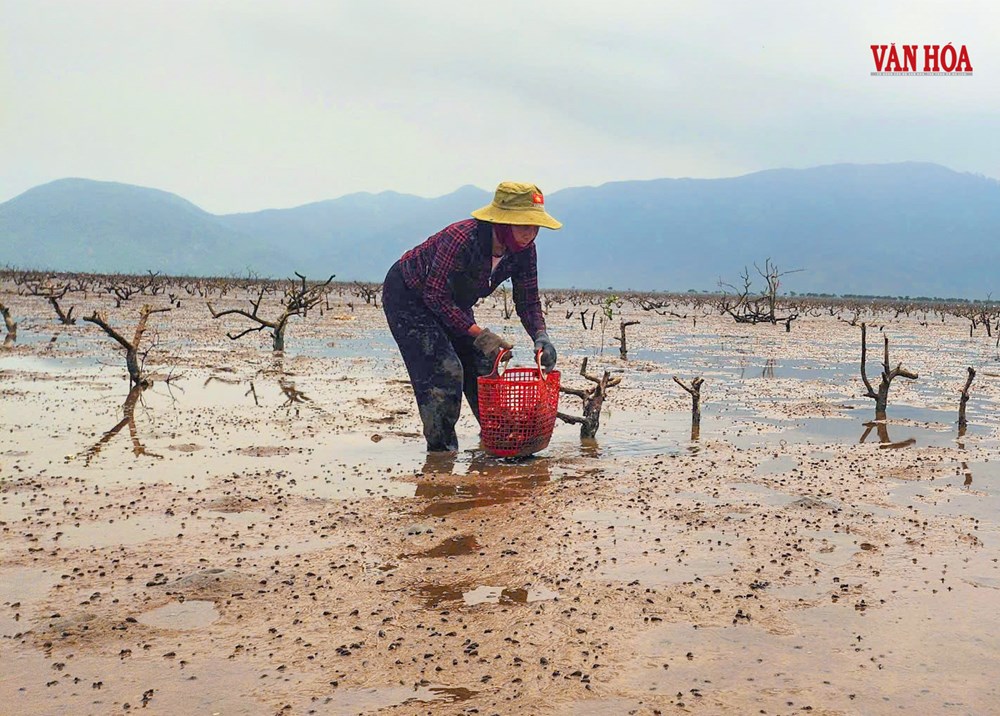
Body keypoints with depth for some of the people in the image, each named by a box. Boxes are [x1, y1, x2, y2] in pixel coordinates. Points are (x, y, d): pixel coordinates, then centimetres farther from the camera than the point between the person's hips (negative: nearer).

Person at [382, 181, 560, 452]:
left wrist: (540, 335, -26)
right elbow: (435, 296, -32)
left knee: (484, 366, 3)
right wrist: (479, 334, -34)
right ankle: (441, 449, -7)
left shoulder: (524, 252, -17)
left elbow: (528, 301, -7)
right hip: (407, 296, -7)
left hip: (452, 303, 7)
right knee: (444, 369, -19)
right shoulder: (461, 239, -38)